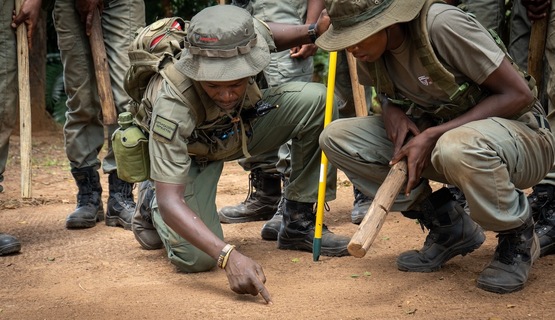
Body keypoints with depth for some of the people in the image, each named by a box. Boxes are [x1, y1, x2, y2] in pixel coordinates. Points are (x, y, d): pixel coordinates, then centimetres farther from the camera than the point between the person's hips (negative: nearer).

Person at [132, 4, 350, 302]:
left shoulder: (246, 35, -29)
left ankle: (298, 223, -6)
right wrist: (229, 256, -54)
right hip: (189, 153, -4)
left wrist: (313, 32, -18)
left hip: (244, 128, 4)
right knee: (195, 258, -24)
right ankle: (151, 205, 12)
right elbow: (171, 201, -42)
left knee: (316, 100, -21)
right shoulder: (172, 107, -41)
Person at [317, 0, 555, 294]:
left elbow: (519, 94, -22)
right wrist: (389, 107, -7)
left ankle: (517, 237, -10)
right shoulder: (370, 51, -4)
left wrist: (434, 135, -27)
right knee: (335, 138, -7)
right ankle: (448, 226, 2)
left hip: (521, 135, -7)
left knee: (456, 148, -42)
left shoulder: (443, 24, -24)